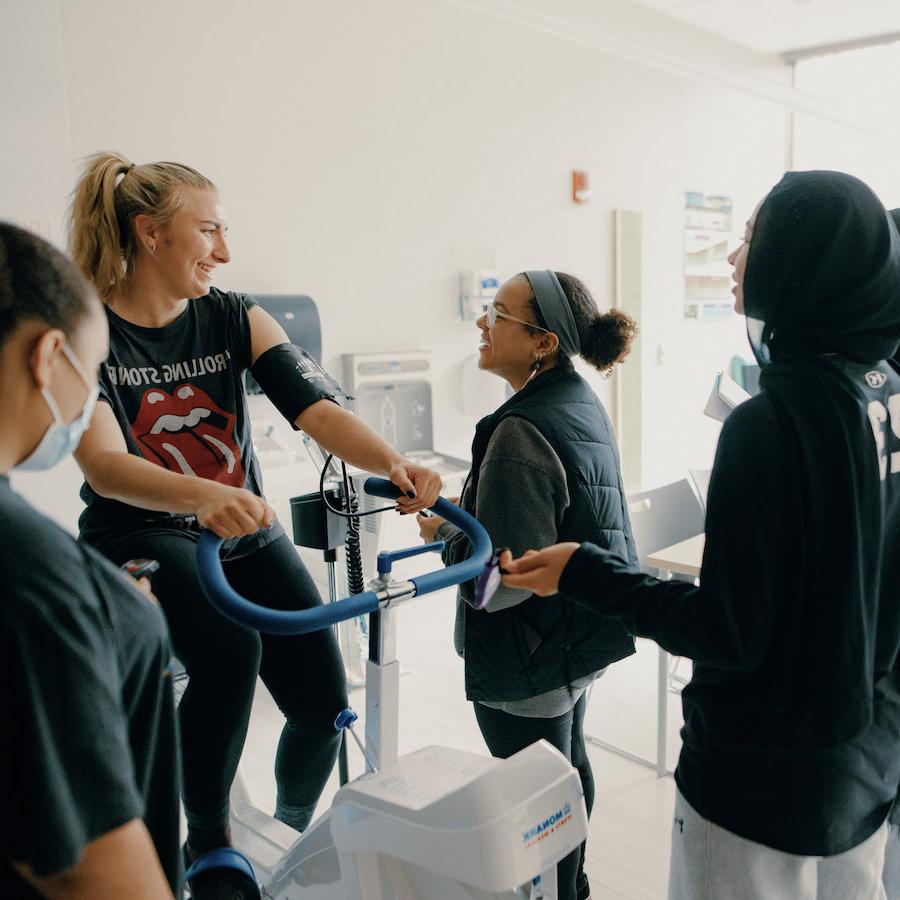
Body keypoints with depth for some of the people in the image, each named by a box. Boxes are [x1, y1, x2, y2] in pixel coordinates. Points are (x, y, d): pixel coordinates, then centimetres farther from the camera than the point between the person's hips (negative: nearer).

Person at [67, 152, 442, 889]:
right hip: (140, 535, -3)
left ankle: (291, 835, 29)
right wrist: (201, 496, -47)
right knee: (230, 650, -32)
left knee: (324, 704, -5)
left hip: (246, 531, 4)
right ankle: (209, 845, -5)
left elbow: (316, 409, -16)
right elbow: (104, 465, -27)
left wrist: (391, 462, -36)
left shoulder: (235, 318, -2)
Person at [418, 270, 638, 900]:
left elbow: (504, 580, -30)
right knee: (569, 765, 28)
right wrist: (463, 518, 13)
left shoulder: (521, 432, -28)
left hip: (530, 661, -10)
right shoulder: (582, 404, 2)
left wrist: (443, 531, -13)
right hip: (579, 639, 10)